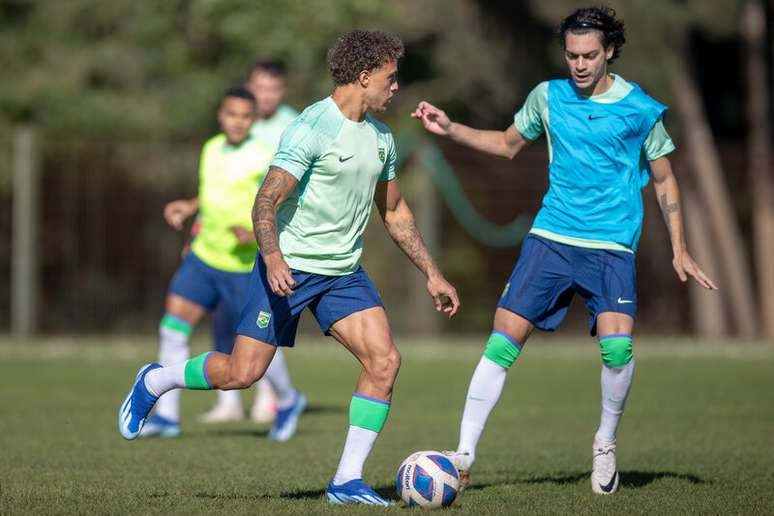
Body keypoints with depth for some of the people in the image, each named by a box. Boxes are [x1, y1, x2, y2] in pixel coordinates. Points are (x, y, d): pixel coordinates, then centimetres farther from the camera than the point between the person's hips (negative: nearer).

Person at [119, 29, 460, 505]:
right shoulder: (312, 128, -16)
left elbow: (395, 211, 21)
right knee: (243, 373, -6)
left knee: (384, 360, -12)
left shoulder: (380, 137, 9)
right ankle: (154, 382, 23)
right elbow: (266, 201, -20)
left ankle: (348, 481, -6)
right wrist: (273, 259, -36)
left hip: (344, 272, 7)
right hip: (290, 268, -7)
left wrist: (432, 274, 18)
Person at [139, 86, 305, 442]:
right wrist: (190, 207, 12)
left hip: (244, 267, -6)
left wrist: (256, 232, -31)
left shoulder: (262, 160, -14)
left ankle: (288, 400, 29)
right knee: (173, 327, -7)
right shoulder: (212, 149, 7)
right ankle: (166, 416, -3)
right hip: (203, 256, 6)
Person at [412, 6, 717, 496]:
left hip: (612, 245, -2)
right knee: (503, 342, -9)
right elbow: (508, 143, 23)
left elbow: (665, 181, 8)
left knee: (617, 347, -21)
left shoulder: (642, 109, -1)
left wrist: (679, 250, 4)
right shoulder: (548, 97, 6)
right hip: (550, 238, 2)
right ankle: (465, 453, -3)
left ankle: (606, 444, 5)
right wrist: (450, 129, 12)